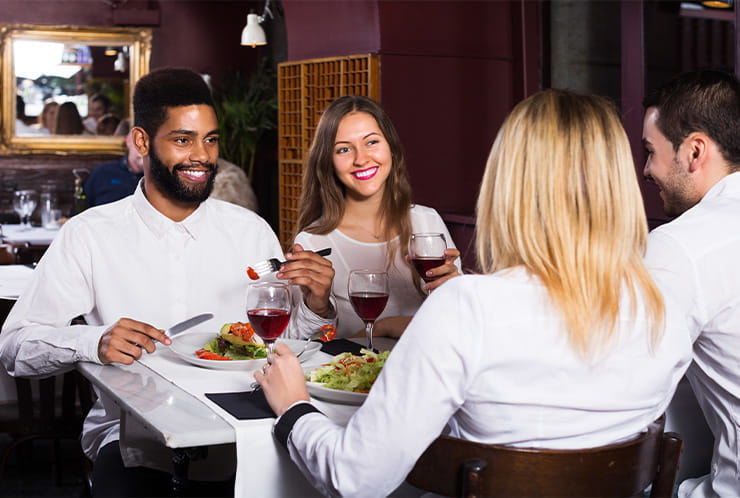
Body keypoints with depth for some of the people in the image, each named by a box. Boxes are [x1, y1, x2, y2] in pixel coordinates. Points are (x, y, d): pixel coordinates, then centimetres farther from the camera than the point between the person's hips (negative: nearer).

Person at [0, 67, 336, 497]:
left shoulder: (251, 231, 8)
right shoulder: (89, 235, 1)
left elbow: (287, 340, 10)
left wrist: (316, 306, -12)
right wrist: (95, 342, -22)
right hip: (133, 433, -2)